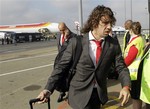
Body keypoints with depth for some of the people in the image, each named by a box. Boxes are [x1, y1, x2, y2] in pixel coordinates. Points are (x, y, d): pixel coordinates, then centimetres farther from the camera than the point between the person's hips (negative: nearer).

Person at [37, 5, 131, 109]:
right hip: (80, 93, -3)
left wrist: (126, 86, -21)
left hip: (99, 93, 3)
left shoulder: (113, 44, -7)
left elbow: (121, 67, -3)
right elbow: (61, 66, -9)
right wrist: (48, 89, -15)